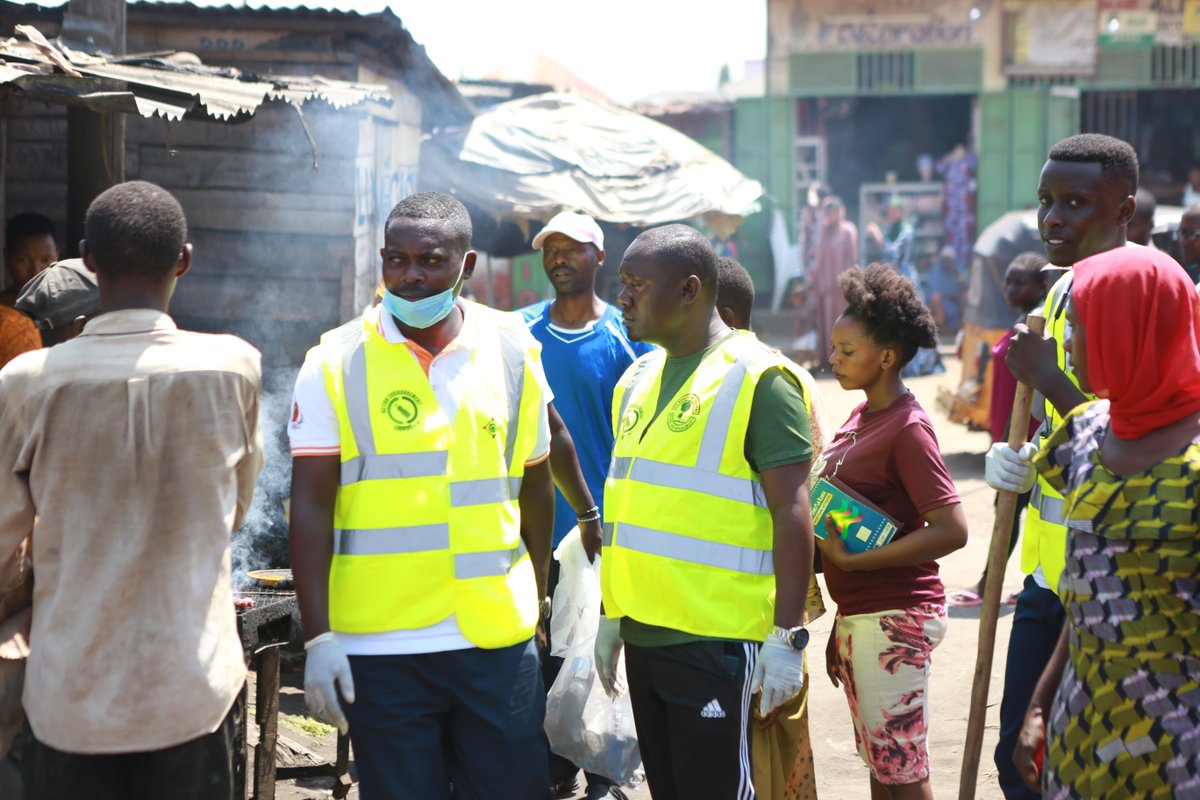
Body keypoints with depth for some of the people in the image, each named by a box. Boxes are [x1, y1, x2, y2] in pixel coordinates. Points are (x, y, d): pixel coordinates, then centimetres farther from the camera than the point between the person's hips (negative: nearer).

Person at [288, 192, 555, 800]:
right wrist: (317, 637, -9)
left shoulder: (513, 352, 6)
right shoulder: (335, 364, -2)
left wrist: (536, 604, 13)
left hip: (498, 639, 2)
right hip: (380, 648, -2)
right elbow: (310, 507, -3)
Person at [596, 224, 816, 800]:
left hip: (714, 641, -8)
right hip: (644, 635, 8)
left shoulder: (757, 380, -10)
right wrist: (611, 615, 20)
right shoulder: (638, 380, 13)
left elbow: (792, 511, -14)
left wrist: (787, 638, -18)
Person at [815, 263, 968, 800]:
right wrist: (840, 627, 16)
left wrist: (851, 560, -21)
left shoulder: (907, 428, -15)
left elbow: (951, 531, -23)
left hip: (894, 619, -9)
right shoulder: (861, 417, 11)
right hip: (857, 615, 9)